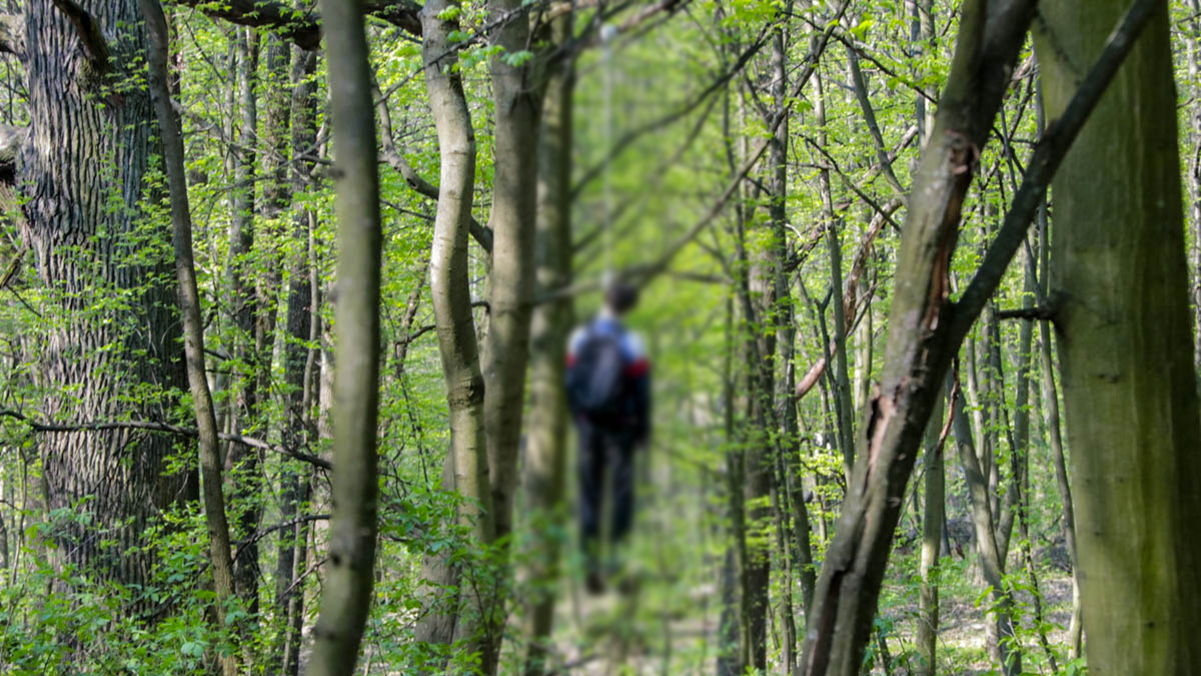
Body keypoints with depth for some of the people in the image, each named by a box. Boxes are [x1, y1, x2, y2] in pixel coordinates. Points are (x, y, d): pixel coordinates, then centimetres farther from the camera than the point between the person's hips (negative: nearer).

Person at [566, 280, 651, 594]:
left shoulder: (580, 337, -4)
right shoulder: (631, 343, -15)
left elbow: (571, 382, 2)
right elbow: (641, 390, -11)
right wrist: (644, 429, 1)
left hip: (589, 424, 3)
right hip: (621, 426, -3)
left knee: (590, 491, 8)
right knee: (621, 488, 10)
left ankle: (590, 563, 3)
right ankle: (616, 554, 10)